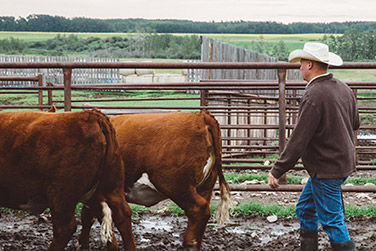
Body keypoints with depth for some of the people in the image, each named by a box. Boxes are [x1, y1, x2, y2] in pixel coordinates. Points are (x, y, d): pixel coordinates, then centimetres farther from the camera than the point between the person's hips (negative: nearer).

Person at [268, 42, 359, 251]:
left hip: (326, 169, -9)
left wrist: (277, 171, -16)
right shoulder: (344, 89, 5)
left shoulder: (314, 95, -22)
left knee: (332, 220, 0)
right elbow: (355, 123, 18)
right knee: (305, 208, 19)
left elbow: (298, 140, -22)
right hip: (343, 161, 9)